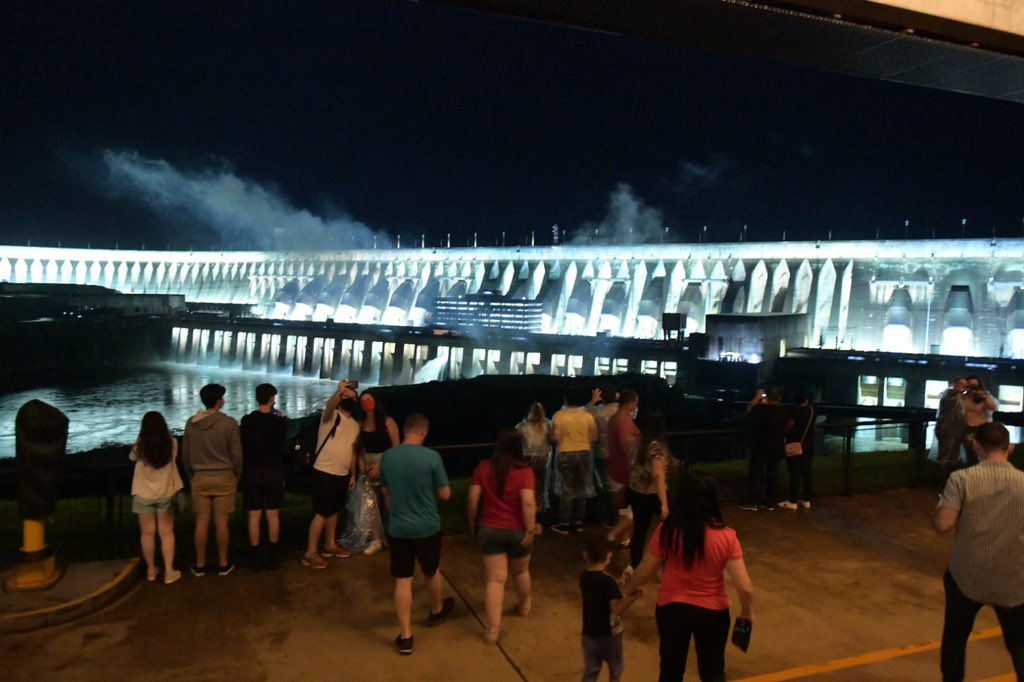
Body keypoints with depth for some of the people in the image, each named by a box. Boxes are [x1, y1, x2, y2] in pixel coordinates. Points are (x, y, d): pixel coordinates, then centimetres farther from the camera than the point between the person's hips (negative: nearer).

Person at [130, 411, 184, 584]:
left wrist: (139, 440, 10)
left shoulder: (141, 447, -15)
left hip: (144, 495, -1)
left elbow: (132, 457, 7)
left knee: (147, 533, 12)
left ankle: (151, 570, 23)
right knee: (167, 533, 9)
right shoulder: (172, 443, -12)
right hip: (166, 494, 1)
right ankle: (169, 572, 10)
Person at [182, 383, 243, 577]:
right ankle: (223, 564, 14)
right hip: (224, 477, -3)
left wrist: (191, 475, 20)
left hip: (200, 478, 3)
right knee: (221, 522, 5)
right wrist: (237, 475, 8)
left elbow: (185, 454, 7)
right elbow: (236, 454, -8)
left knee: (201, 522, 9)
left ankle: (199, 565, 17)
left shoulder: (191, 423, -1)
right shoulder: (228, 423, -13)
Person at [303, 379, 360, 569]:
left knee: (334, 511, 18)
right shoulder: (332, 416, -10)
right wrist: (339, 390, -50)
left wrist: (353, 474, 16)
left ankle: (330, 545, 32)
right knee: (321, 513, -5)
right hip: (324, 472, -7)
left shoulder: (355, 425, 12)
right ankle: (310, 553, 2)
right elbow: (329, 407, -35)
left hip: (343, 474, 7)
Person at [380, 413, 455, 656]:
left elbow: (386, 492, 9)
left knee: (402, 581, 8)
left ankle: (405, 636, 12)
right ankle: (437, 611, 45)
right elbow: (445, 494, -9)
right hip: (427, 527, -2)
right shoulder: (431, 457, -17)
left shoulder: (387, 457, -5)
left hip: (398, 528, 2)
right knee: (432, 572, 22)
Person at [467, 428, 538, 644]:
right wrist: (531, 529, -15)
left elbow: (472, 499, -5)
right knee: (520, 571, 25)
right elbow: (528, 503, -21)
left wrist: (473, 524, 8)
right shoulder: (524, 470, -12)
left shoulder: (483, 468, -5)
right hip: (518, 531, 0)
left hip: (490, 530, 1)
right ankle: (524, 605, 47)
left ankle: (493, 629, -2)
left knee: (495, 579, 3)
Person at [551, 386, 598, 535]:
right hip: (583, 454, 2)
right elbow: (594, 438, -3)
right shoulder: (588, 416, -5)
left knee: (566, 489, 6)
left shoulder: (558, 415, -10)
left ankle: (564, 524, 9)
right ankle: (578, 522, 20)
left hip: (564, 455, -2)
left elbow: (554, 438, -11)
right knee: (581, 489, 13)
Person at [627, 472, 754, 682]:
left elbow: (644, 572, -8)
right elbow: (745, 587, -17)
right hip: (712, 611, 0)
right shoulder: (726, 536, -19)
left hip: (671, 608, 1)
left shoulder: (667, 531, -18)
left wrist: (629, 587, 13)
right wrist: (746, 611, 4)